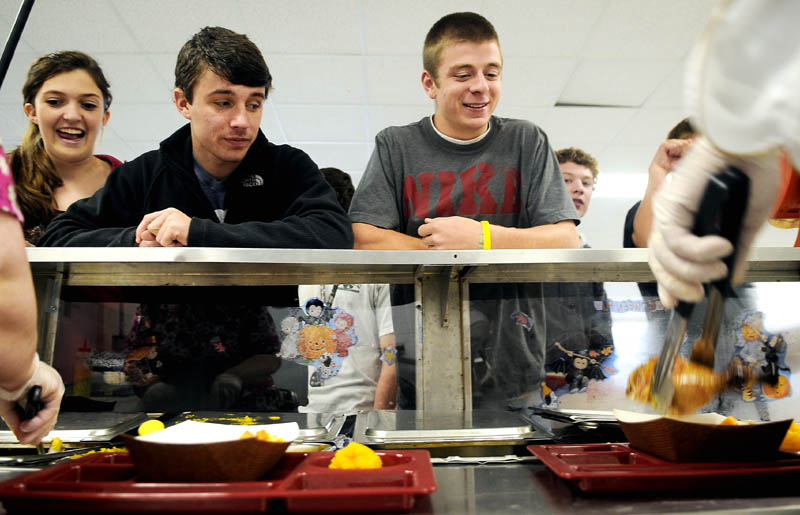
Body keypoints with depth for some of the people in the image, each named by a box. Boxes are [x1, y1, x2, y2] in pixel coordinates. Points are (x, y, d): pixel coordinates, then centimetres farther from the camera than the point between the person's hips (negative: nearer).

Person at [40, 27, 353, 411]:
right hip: (166, 361, 2)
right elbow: (55, 241, 3)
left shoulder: (288, 168, -2)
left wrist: (201, 233, -22)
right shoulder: (145, 176, 4)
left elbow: (335, 236, -21)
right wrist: (134, 240, -16)